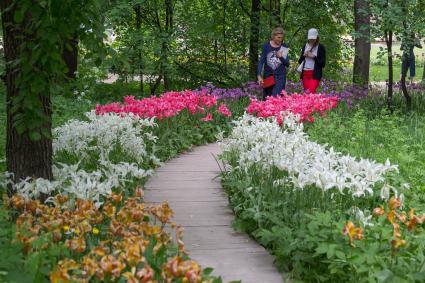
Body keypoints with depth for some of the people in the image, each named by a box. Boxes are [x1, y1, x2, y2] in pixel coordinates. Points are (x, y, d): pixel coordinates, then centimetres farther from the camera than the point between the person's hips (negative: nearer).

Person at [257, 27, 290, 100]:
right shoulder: (266, 46, 0)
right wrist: (259, 76, -11)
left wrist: (281, 57, -13)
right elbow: (261, 62, 0)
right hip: (268, 76, 1)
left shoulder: (284, 47, 3)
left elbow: (287, 64, 7)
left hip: (280, 77, -1)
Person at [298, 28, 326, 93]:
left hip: (315, 74, -4)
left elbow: (323, 63, -2)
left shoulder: (321, 48, 1)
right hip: (305, 73, 4)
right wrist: (304, 55, -4)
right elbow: (299, 61, 15)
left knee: (311, 92, -20)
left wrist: (314, 57, -12)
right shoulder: (305, 46, 13)